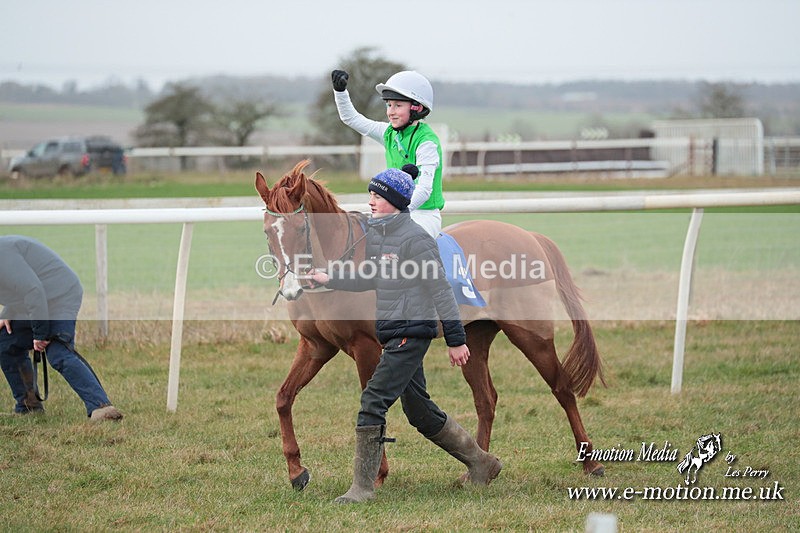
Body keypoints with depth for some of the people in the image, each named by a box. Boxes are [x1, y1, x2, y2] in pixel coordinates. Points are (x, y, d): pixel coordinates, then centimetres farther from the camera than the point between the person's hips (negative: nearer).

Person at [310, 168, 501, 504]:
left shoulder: (413, 238, -15)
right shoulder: (375, 233, 11)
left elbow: (440, 290, -14)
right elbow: (371, 278, 24)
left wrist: (456, 339, -14)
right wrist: (327, 278, 12)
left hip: (412, 333, -9)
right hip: (392, 334, 9)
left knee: (373, 400, -14)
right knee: (420, 413, 15)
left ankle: (363, 486, -9)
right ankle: (480, 463, 30)